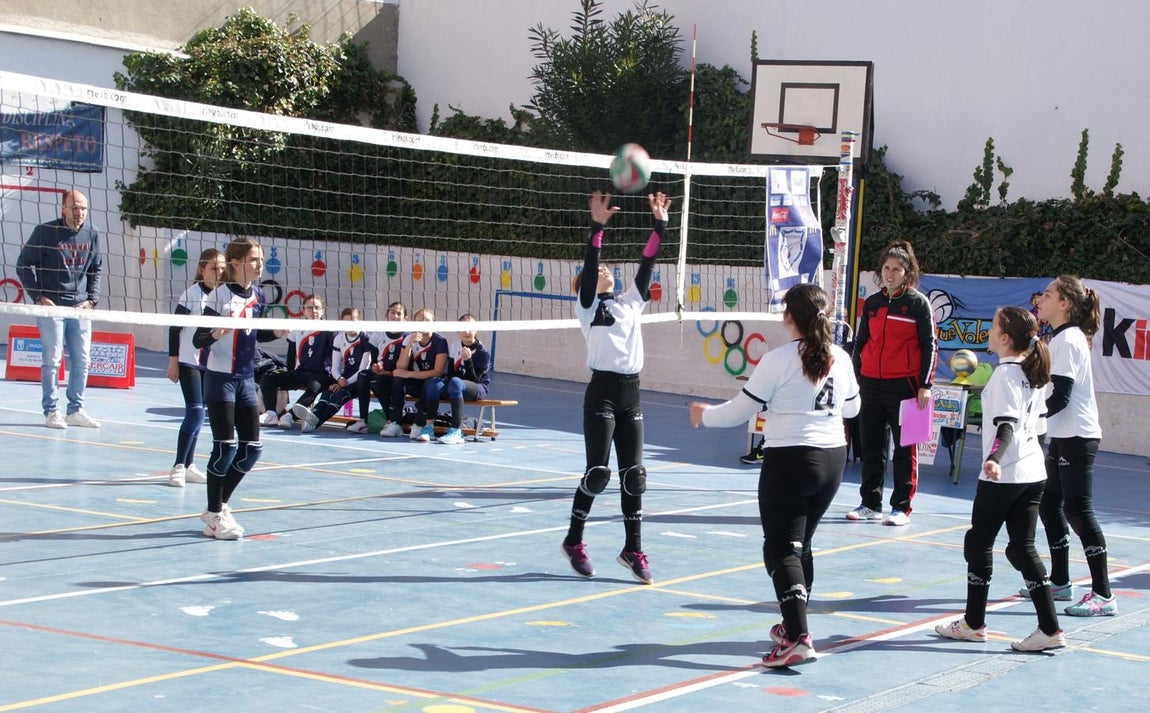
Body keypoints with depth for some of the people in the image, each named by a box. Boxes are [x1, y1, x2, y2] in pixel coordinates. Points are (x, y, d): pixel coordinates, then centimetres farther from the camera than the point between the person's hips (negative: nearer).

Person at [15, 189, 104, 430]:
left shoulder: (92, 234, 6)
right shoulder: (45, 231, -6)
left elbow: (96, 270, 18)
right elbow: (23, 264, 0)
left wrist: (92, 299, 7)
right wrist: (38, 297, -7)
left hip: (80, 309, 4)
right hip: (51, 306, -4)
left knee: (81, 361, 5)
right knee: (52, 360, -3)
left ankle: (75, 410, 16)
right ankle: (51, 412, 4)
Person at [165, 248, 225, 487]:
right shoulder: (193, 293, -10)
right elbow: (175, 327, -8)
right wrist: (173, 359, -10)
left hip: (210, 363, 6)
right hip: (189, 362, -6)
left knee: (196, 414, 11)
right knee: (196, 412, -14)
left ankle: (188, 465, 18)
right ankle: (178, 466, -10)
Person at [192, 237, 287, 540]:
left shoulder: (257, 296, 6)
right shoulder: (220, 295, -13)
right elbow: (198, 339, -14)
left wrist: (276, 334, 3)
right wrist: (216, 333, -34)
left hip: (246, 379, 7)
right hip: (220, 378, -7)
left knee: (252, 448, 6)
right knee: (226, 446, -9)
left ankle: (218, 506, 22)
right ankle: (215, 516, 5)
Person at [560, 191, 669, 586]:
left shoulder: (630, 302, 17)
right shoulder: (588, 305, 2)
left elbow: (646, 264, 11)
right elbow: (588, 266, -12)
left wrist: (659, 225, 2)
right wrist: (597, 226, -22)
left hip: (631, 394, 5)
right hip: (601, 392, -5)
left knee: (634, 474, 3)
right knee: (598, 472, -5)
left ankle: (633, 549, 9)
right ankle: (574, 541, 11)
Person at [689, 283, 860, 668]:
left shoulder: (778, 360, -13)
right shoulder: (840, 359, 3)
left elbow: (739, 411, -7)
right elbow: (852, 407, 20)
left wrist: (704, 414, 13)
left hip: (789, 460, -7)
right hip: (833, 458, 7)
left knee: (781, 549, -4)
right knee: (801, 545, 21)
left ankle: (797, 639, -17)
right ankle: (793, 625, 32)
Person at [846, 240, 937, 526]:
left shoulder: (918, 303, -2)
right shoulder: (872, 303, 12)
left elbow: (929, 345, -3)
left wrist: (925, 385, -8)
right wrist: (855, 378, 13)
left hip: (904, 385, -5)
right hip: (871, 383, 5)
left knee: (905, 448, 0)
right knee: (870, 446, 9)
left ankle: (901, 507, 5)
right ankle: (870, 503, 18)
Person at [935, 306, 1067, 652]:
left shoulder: (1005, 374, -13)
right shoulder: (1033, 373, 10)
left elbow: (1007, 423, -25)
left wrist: (994, 458, -38)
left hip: (1002, 476, -8)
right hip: (1033, 472, 8)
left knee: (978, 543, 7)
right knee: (1022, 548, 7)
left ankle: (974, 622, 15)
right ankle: (1050, 629, -1)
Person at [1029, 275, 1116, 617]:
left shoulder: (1068, 340, -15)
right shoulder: (1062, 338, 15)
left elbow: (1060, 397, -20)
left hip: (1077, 437, -10)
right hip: (1064, 436, 10)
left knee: (1078, 511, -11)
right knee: (1049, 505, 14)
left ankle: (1103, 595, -10)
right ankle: (1060, 582, 23)